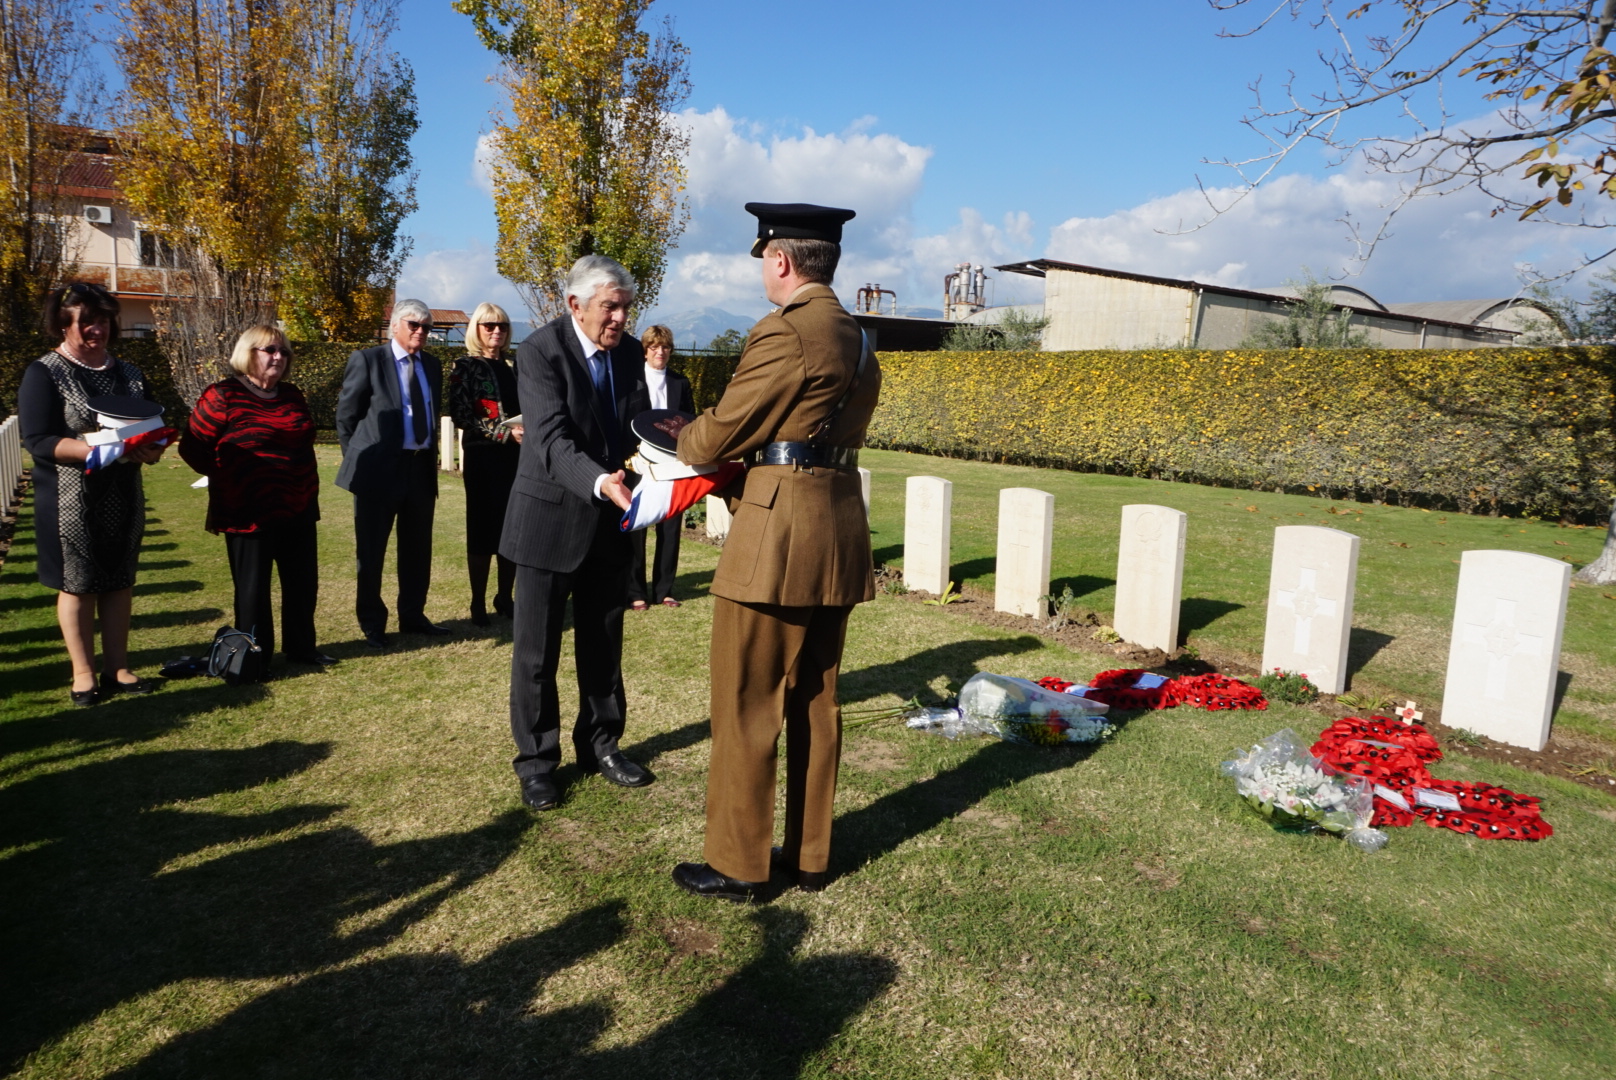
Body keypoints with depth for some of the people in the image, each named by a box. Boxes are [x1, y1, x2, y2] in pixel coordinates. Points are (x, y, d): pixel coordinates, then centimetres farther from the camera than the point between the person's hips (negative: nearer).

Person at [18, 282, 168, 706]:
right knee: (78, 584, 3)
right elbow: (38, 441, -14)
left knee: (119, 581, 8)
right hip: (70, 499, -4)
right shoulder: (44, 374, -5)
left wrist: (150, 449, -10)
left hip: (123, 497, 5)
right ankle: (83, 674, 13)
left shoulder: (128, 374, 11)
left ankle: (117, 668, 18)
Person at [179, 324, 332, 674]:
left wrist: (307, 486, 13)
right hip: (250, 512, -6)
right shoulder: (224, 396, -8)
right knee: (252, 587, 5)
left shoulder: (293, 396, 10)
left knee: (303, 582, 11)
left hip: (297, 510, 6)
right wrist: (229, 476, 2)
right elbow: (192, 448, -6)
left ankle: (301, 647, 26)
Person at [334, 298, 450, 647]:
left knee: (417, 550, 12)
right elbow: (346, 417, -1)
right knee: (371, 551, 5)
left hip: (422, 467, 5)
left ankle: (413, 616, 25)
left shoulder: (432, 364, 11)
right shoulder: (367, 359, -5)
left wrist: (432, 456, 10)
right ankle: (372, 624, 18)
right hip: (380, 469, -5)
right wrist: (359, 460, -1)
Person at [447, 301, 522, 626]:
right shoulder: (465, 366, -2)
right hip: (483, 458, -5)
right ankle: (478, 603, 11)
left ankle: (504, 598, 19)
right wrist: (506, 433, -19)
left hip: (516, 458, 5)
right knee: (483, 530, 1)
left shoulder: (510, 368, 14)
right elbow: (461, 416, -11)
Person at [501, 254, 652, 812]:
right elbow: (552, 440, -26)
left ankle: (600, 744, 31)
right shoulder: (540, 351, -16)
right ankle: (536, 760, 21)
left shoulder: (630, 352, 2)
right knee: (536, 649, 5)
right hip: (551, 515, -5)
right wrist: (599, 482, -43)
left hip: (610, 519, 5)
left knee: (604, 643, 15)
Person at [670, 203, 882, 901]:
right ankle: (810, 855, 27)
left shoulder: (785, 331, -12)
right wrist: (734, 476, 19)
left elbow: (720, 432, -8)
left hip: (779, 533, -9)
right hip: (839, 528, 9)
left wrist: (677, 444, 14)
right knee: (816, 701, 15)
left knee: (746, 706, 3)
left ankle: (737, 864, 16)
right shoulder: (859, 342, 16)